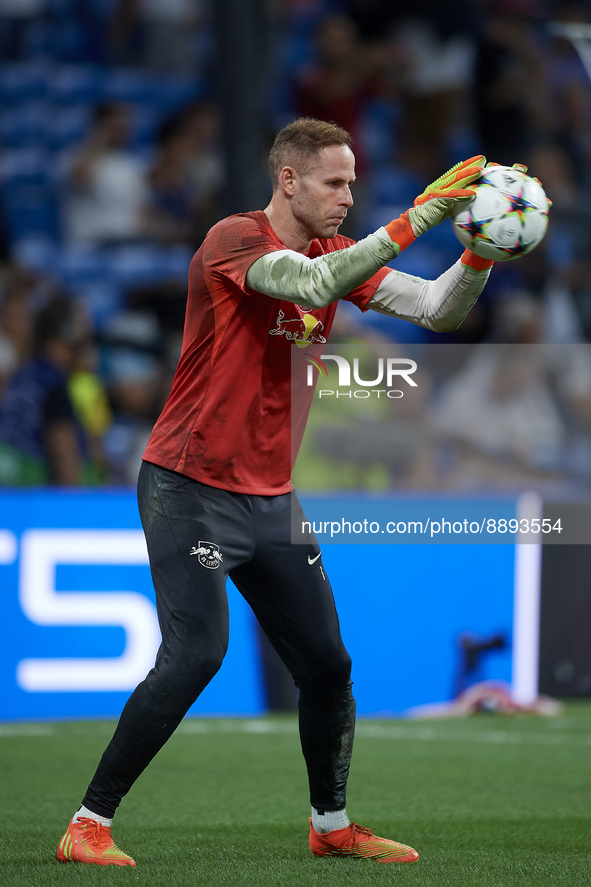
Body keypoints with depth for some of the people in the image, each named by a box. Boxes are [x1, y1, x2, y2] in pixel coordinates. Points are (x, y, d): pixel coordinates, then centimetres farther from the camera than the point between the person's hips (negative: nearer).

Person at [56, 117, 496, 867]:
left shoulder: (335, 254, 8)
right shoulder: (235, 239, -14)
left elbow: (439, 309, 3)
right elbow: (311, 286, -33)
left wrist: (480, 254, -16)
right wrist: (418, 218, -34)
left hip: (272, 499, 7)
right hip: (190, 489, -7)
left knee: (326, 665, 6)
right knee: (194, 656, -18)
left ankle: (331, 825, 24)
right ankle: (87, 827, -10)